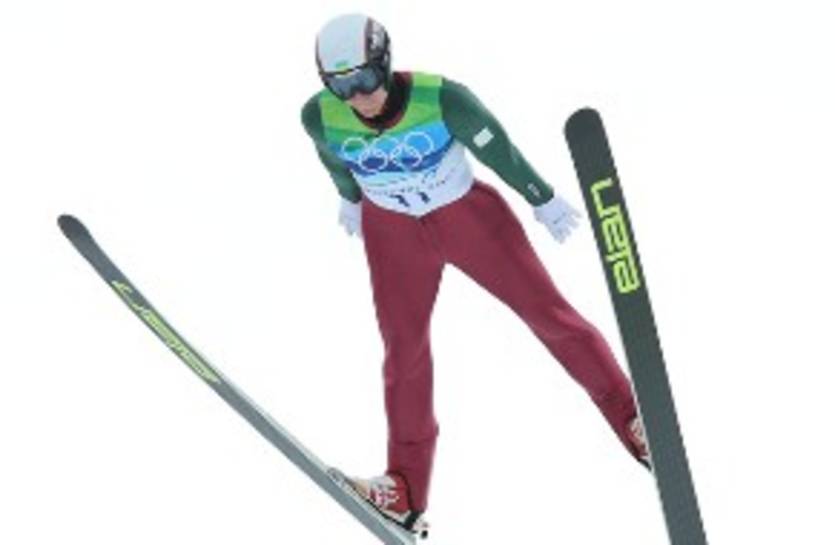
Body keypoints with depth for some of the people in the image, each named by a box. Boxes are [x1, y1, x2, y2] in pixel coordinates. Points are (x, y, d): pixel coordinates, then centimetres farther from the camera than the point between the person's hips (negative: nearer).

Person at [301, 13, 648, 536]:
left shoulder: (443, 99, -33)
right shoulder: (320, 117, -23)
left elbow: (499, 150, -16)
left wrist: (544, 200, -2)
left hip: (470, 217, -2)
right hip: (393, 231, 2)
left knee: (549, 313, 3)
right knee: (404, 350, 5)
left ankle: (635, 419, 19)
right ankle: (406, 492, 18)